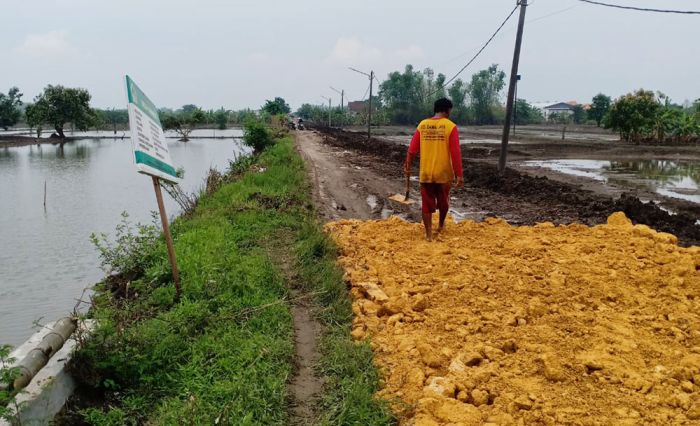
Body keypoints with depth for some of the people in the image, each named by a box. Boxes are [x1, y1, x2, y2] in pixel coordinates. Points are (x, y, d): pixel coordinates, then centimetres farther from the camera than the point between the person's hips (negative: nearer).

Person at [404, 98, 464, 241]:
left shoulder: (422, 125, 1)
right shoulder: (450, 126, -9)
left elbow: (412, 149, 3)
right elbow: (456, 153, -12)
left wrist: (408, 166, 14)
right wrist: (459, 175, -8)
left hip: (425, 173, 2)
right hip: (443, 173, -1)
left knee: (427, 204, 8)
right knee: (443, 201, 21)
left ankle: (428, 234, 7)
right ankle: (441, 225, 39)